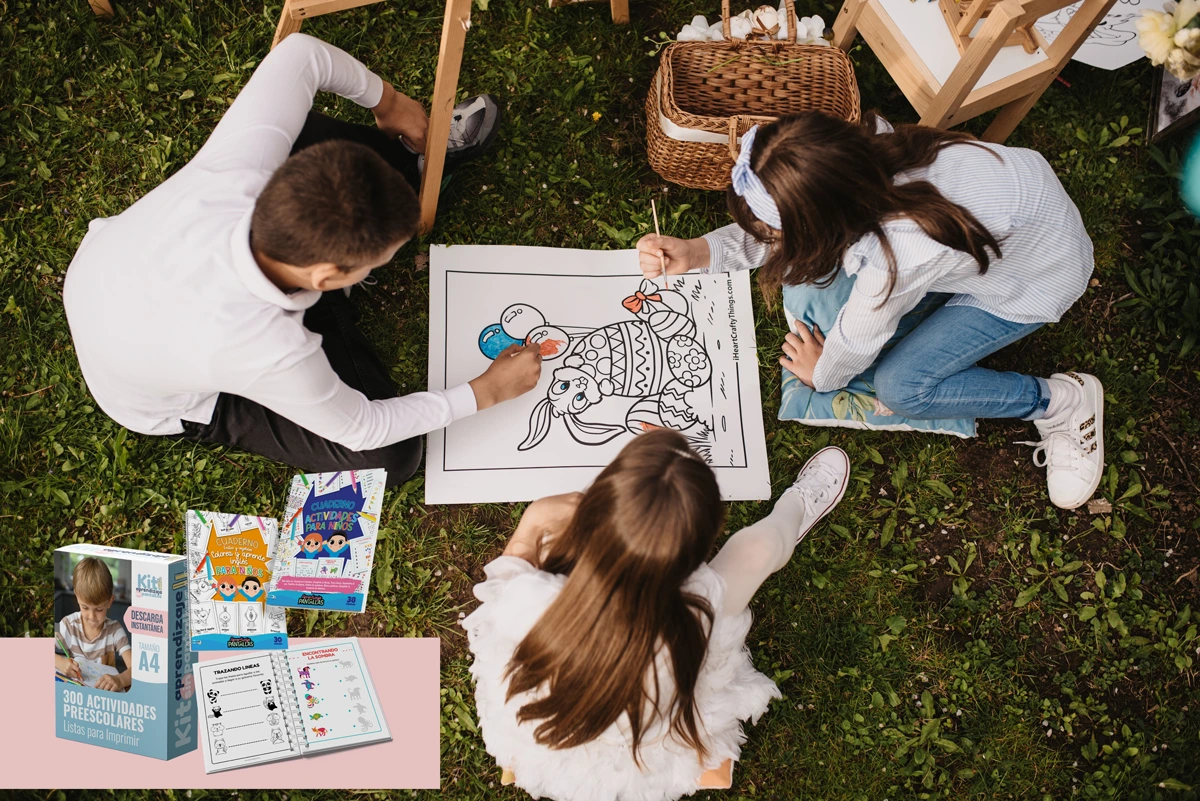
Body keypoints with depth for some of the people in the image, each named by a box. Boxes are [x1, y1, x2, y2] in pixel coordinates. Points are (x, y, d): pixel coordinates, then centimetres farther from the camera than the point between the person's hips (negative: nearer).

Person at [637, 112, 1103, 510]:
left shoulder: (896, 260, -42)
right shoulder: (865, 147, -24)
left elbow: (855, 343, -20)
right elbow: (779, 232, -8)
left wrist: (823, 375, 1)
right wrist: (697, 252, -20)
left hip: (1042, 276, -7)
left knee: (901, 388, -12)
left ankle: (1061, 403, 4)